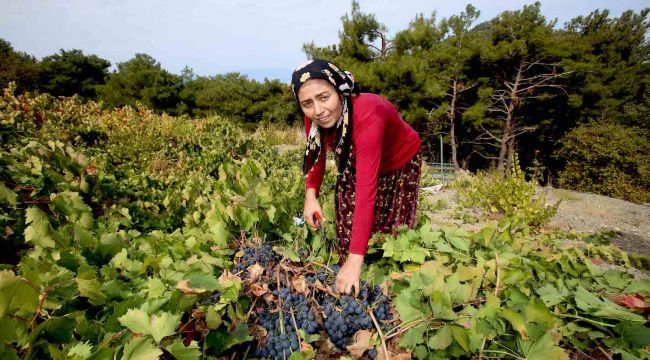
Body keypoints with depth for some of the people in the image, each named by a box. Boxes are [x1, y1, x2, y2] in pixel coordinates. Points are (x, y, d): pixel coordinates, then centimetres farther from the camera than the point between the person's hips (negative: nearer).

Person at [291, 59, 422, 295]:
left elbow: (367, 191, -47)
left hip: (400, 163, -4)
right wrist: (311, 193, -21)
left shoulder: (367, 116, -41)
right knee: (347, 228, 1)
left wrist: (356, 260, -51)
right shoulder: (314, 118, -23)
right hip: (353, 164, 5)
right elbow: (316, 156, -3)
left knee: (391, 231, 0)